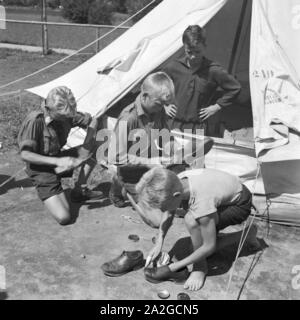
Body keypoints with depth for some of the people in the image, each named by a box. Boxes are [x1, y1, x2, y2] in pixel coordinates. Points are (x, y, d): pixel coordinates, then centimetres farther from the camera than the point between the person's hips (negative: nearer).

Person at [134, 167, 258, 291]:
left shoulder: (201, 201, -41)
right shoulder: (177, 182, -22)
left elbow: (209, 247, -29)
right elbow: (168, 214, -2)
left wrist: (170, 268, -25)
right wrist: (159, 243, -13)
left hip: (241, 204, -8)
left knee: (191, 220, -31)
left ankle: (200, 267, -8)